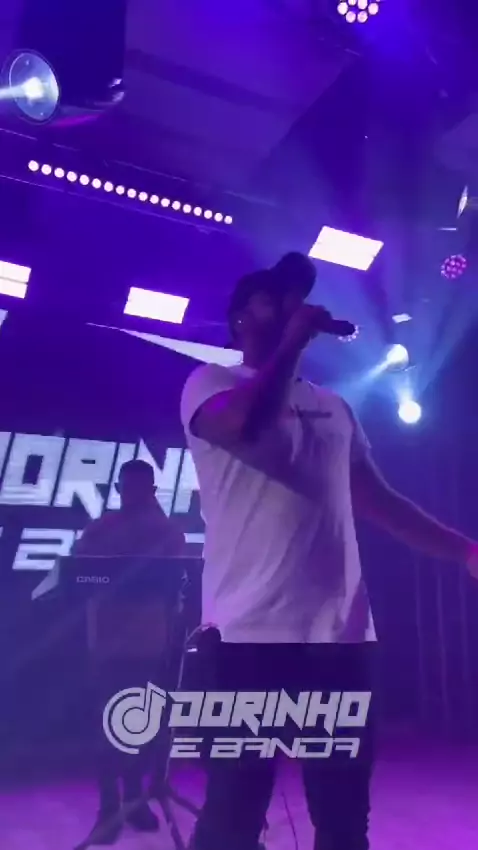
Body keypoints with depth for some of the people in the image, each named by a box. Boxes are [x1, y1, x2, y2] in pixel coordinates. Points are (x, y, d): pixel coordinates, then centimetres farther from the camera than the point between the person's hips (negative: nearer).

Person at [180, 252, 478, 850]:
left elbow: (378, 500, 20)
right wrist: (294, 341, -9)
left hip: (343, 632, 6)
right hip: (252, 633, -5)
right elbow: (246, 425, -22)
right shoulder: (210, 382, 2)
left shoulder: (334, 407, 19)